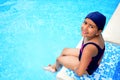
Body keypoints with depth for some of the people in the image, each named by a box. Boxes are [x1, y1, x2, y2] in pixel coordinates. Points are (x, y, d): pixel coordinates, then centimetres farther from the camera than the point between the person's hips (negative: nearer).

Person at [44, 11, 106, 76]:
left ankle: (56, 68, 49)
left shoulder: (90, 47, -46)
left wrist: (75, 68, -16)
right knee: (64, 50, 21)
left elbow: (79, 72, -35)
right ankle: (54, 66, 49)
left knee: (59, 59, 11)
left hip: (88, 68, -7)